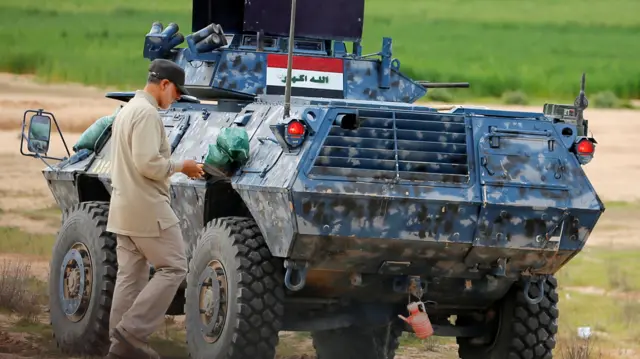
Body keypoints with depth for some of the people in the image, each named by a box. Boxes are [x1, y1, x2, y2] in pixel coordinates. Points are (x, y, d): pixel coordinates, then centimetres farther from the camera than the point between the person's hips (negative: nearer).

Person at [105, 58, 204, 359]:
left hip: (123, 208, 10)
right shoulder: (147, 113, -15)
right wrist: (180, 167, -9)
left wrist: (173, 167, 15)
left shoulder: (127, 110, 18)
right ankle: (132, 332, -11)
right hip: (147, 208, -10)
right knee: (173, 268, -5)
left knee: (130, 276, 10)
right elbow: (148, 164, -23)